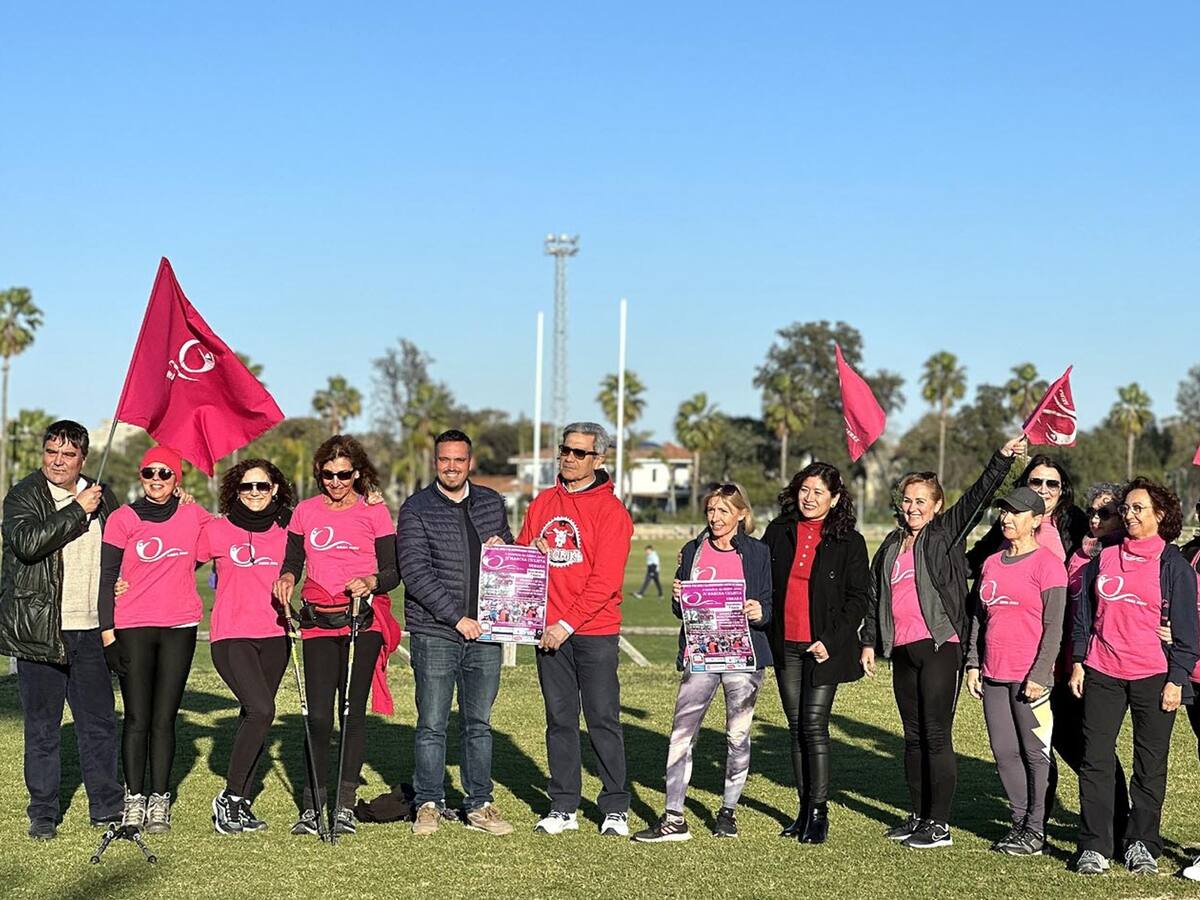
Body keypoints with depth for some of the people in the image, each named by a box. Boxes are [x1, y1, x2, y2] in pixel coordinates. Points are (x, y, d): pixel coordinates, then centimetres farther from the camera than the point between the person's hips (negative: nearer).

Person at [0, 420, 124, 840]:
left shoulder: (99, 497, 12)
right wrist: (77, 510, -17)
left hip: (90, 630, 4)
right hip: (40, 630, -4)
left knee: (100, 722, 6)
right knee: (42, 726, 4)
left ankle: (107, 808, 16)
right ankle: (43, 813, 13)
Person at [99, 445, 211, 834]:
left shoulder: (194, 516, 4)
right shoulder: (123, 519, 0)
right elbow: (107, 579, 0)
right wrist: (108, 633, -5)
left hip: (179, 628, 1)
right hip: (133, 629, -1)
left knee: (164, 718, 2)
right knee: (137, 718, -1)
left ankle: (159, 801, 8)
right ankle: (134, 799, 7)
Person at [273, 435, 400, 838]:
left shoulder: (375, 512, 1)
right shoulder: (306, 511, 10)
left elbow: (393, 572, -1)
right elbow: (293, 559, 17)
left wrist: (370, 582, -21)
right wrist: (287, 578, -4)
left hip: (364, 619, -2)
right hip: (319, 621, 2)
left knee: (353, 710, 0)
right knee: (318, 713, -2)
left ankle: (345, 806, 7)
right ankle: (312, 806, 7)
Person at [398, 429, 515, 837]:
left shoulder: (492, 503, 11)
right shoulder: (417, 509, -3)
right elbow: (415, 572, -11)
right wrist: (457, 618, -15)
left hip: (484, 634, 4)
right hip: (434, 634, -4)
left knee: (479, 724, 10)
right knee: (432, 725, 1)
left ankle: (479, 805, 18)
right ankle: (428, 804, 12)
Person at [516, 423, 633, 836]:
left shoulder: (610, 509, -5)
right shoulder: (542, 504, 12)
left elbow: (605, 579, -12)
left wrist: (569, 624, -17)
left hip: (595, 632, -5)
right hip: (549, 630, 5)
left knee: (603, 718, -1)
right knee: (559, 719, 8)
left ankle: (615, 807, 7)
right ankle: (563, 806, 14)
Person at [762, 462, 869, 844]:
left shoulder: (849, 542, -3)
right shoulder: (778, 532, 7)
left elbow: (858, 597, -4)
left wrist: (831, 641, -12)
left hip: (823, 648, -4)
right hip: (786, 646, 4)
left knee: (814, 726, -8)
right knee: (796, 727, 9)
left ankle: (819, 812, -1)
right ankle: (805, 809, 16)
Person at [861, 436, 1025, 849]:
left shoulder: (946, 535, 2)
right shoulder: (891, 547, 18)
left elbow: (978, 496, -10)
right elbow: (876, 596, 24)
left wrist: (1002, 458, -20)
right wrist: (870, 641, 21)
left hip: (939, 647, -6)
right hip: (902, 649, 6)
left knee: (937, 736, -7)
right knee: (913, 736, 13)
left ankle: (939, 825, -3)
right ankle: (917, 816, 22)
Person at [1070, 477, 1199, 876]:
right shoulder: (1104, 558, 10)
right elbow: (1084, 614, 15)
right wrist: (1078, 663, 9)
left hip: (1153, 676, -3)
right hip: (1102, 674, 3)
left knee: (1150, 765, 5)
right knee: (1095, 761, -1)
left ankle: (1142, 846, 16)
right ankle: (1094, 847, 5)